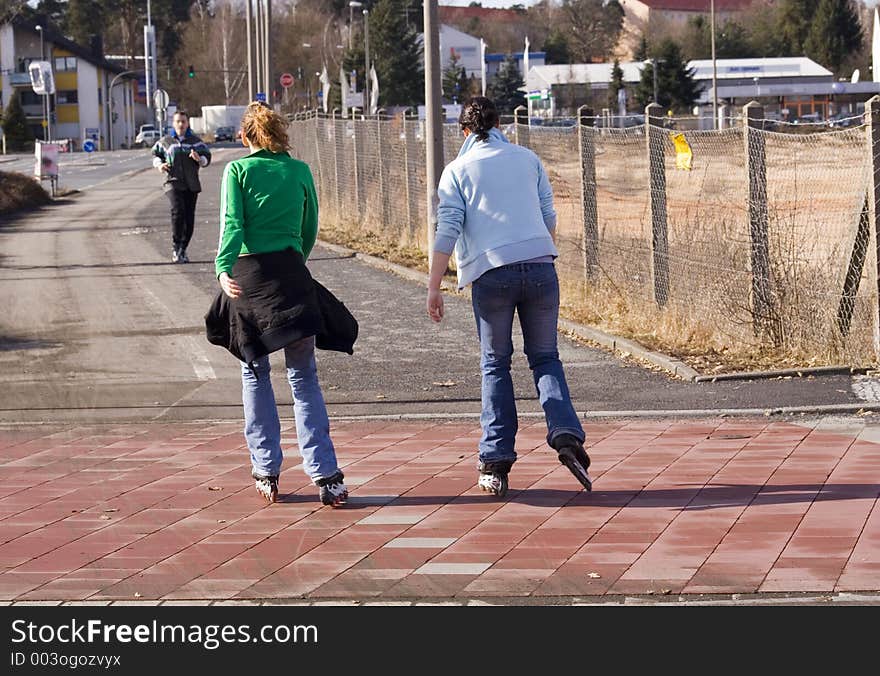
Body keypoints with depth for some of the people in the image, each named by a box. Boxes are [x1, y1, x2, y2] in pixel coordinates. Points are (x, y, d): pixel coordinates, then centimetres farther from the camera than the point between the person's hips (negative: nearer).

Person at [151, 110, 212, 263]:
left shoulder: (195, 141, 6)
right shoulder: (165, 141, 7)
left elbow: (207, 157, 5)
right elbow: (156, 154, 21)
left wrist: (199, 159, -18)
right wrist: (159, 164, 1)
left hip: (191, 184, 2)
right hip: (173, 182, -2)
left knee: (189, 217, 3)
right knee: (177, 211, -23)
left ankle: (183, 250, 17)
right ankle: (176, 248, -15)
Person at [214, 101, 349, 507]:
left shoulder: (237, 170, 2)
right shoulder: (300, 171, 9)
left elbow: (232, 224, -10)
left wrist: (223, 270, -19)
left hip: (247, 274, -1)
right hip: (291, 273, 1)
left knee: (254, 373, 13)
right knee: (303, 376, 1)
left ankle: (266, 473, 13)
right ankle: (325, 475, -9)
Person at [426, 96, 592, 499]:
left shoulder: (457, 170, 5)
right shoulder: (528, 159, 13)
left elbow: (447, 231, -3)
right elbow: (549, 217, 16)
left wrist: (434, 288, -3)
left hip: (491, 273, -2)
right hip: (540, 266, 2)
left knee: (495, 365, 10)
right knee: (545, 358, 12)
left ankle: (496, 463, 6)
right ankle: (566, 434, -11)